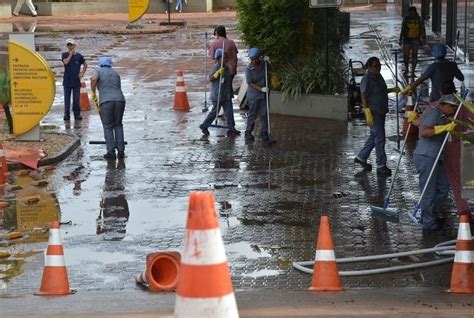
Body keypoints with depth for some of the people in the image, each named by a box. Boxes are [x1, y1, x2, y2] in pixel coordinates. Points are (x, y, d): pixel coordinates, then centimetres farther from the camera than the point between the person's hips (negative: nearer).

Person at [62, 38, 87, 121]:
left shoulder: (79, 55, 4)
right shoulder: (64, 55, 3)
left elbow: (85, 64, 14)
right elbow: (65, 62, -17)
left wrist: (82, 73, 2)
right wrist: (71, 54, -9)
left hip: (76, 81, 0)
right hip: (67, 81, 0)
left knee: (76, 99, 2)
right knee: (67, 99, 3)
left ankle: (77, 114, 10)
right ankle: (67, 114, 8)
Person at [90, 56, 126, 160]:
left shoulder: (98, 71, 10)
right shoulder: (116, 74, 24)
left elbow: (94, 79, -13)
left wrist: (93, 93, -1)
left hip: (106, 101, -4)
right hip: (119, 100, 4)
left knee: (108, 127, 4)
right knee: (118, 125, 15)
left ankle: (111, 152, 0)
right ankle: (121, 151, 10)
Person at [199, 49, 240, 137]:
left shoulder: (226, 67, 11)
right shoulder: (216, 67, -13)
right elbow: (210, 78, -18)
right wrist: (218, 72, -31)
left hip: (226, 94, 8)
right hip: (217, 95, -7)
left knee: (229, 111, 3)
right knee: (215, 111, 1)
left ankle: (231, 129, 7)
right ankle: (204, 126, 16)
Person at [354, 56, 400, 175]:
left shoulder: (378, 76, 11)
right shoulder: (366, 79, -16)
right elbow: (364, 97, -19)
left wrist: (392, 90, 11)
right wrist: (368, 114, -24)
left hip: (381, 112, 10)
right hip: (374, 112, -9)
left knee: (374, 136, 17)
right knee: (380, 138, -8)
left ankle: (361, 157, 31)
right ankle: (381, 166, -3)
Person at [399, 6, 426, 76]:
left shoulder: (419, 20, -4)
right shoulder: (405, 19, -3)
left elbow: (422, 30, 1)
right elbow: (402, 30, 4)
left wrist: (423, 39, -4)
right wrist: (401, 40, 4)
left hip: (416, 39, 0)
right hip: (407, 39, 0)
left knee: (414, 56, 3)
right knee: (405, 56, -4)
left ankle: (413, 72, 13)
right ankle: (406, 69, 22)